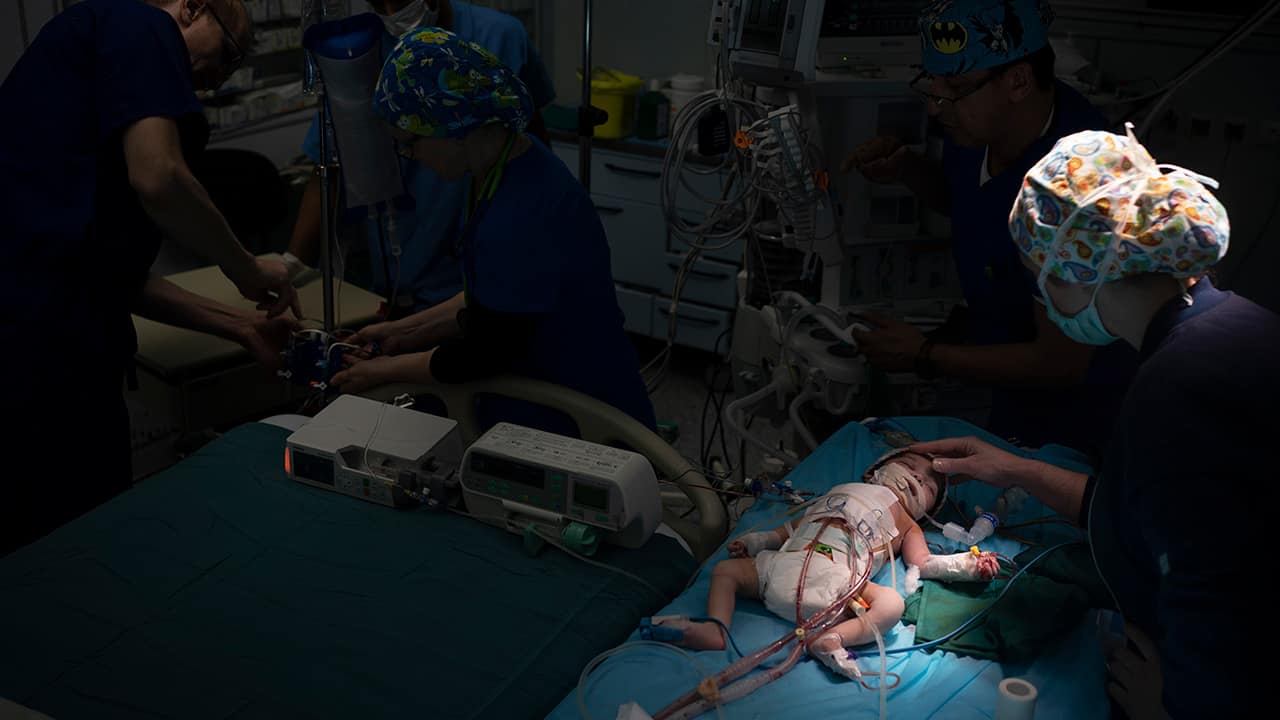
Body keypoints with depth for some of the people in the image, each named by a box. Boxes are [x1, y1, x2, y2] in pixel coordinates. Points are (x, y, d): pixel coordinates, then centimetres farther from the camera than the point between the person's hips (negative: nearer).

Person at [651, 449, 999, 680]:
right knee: (726, 569, -2)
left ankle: (833, 638, -47)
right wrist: (752, 541, 22)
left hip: (834, 580, -3)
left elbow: (923, 562, 15)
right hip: (785, 564, 3)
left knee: (891, 602, -30)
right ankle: (715, 628, -22)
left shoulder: (905, 524, 30)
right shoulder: (837, 492, 36)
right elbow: (793, 527, 33)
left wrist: (968, 563, 3)